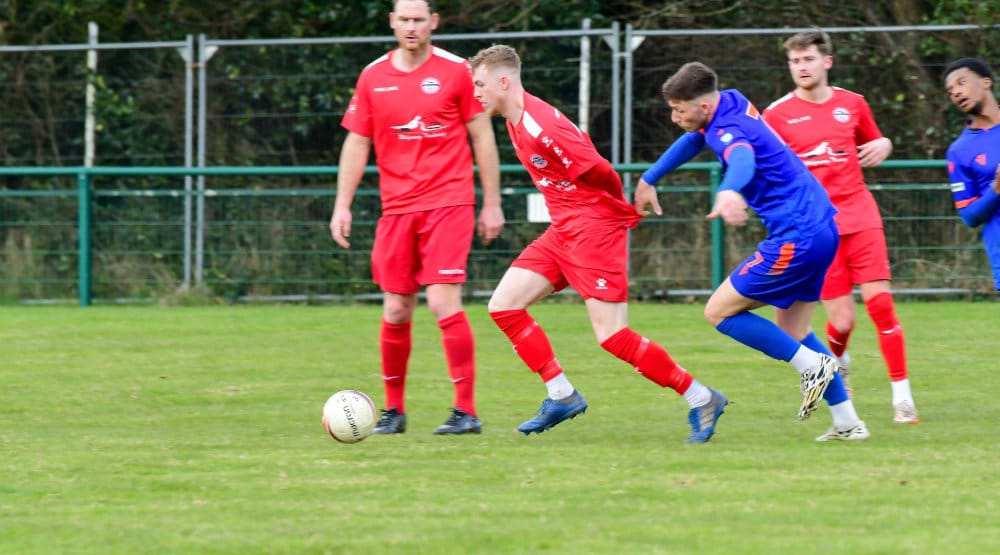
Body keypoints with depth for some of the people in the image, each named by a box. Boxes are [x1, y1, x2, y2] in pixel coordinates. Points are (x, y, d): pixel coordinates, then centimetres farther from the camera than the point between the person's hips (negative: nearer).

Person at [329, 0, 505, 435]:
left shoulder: (456, 71, -1)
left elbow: (482, 137, 3)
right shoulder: (373, 78, 7)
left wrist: (492, 203, 0)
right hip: (396, 209, 4)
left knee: (443, 302, -14)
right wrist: (342, 206, 4)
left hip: (448, 203, -3)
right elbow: (356, 143, 11)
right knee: (396, 311, 4)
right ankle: (393, 410, 18)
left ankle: (466, 411, -9)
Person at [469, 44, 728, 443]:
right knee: (503, 306, 2)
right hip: (562, 231, 10)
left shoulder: (540, 126, -22)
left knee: (612, 336, -12)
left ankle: (700, 399, -1)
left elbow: (599, 171, -20)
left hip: (594, 228, -10)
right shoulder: (516, 121, 9)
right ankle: (562, 396, 7)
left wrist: (627, 211, -1)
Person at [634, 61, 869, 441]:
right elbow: (694, 139, 30)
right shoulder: (732, 102, 9)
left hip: (796, 238, -10)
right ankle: (847, 422, 14)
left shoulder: (728, 130, -20)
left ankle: (813, 365, -1)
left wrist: (729, 192, -67)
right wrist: (649, 179, 37)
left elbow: (743, 160, -46)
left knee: (719, 312, -2)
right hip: (821, 228, 10)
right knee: (791, 331, 17)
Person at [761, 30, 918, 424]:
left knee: (880, 303, -11)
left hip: (860, 218, 2)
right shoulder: (777, 116, 0)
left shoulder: (852, 104, 8)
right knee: (842, 321, -6)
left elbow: (873, 146, 25)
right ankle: (837, 363, 30)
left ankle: (902, 396, -5)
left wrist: (883, 145, 2)